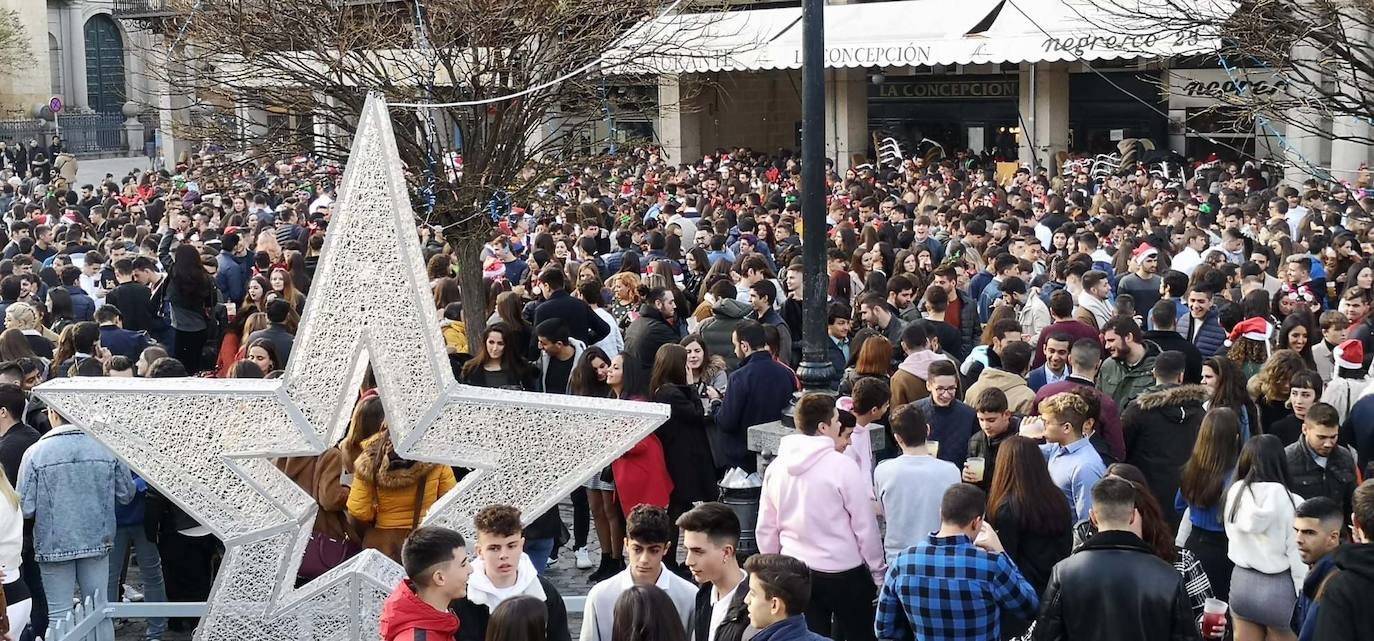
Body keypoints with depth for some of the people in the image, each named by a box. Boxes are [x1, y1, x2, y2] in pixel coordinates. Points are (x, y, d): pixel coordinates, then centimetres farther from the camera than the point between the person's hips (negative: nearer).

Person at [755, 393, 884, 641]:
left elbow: (765, 529, 6)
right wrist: (878, 573, 0)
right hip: (844, 573, -5)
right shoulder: (843, 466, -16)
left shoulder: (776, 467, -1)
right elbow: (865, 527, -11)